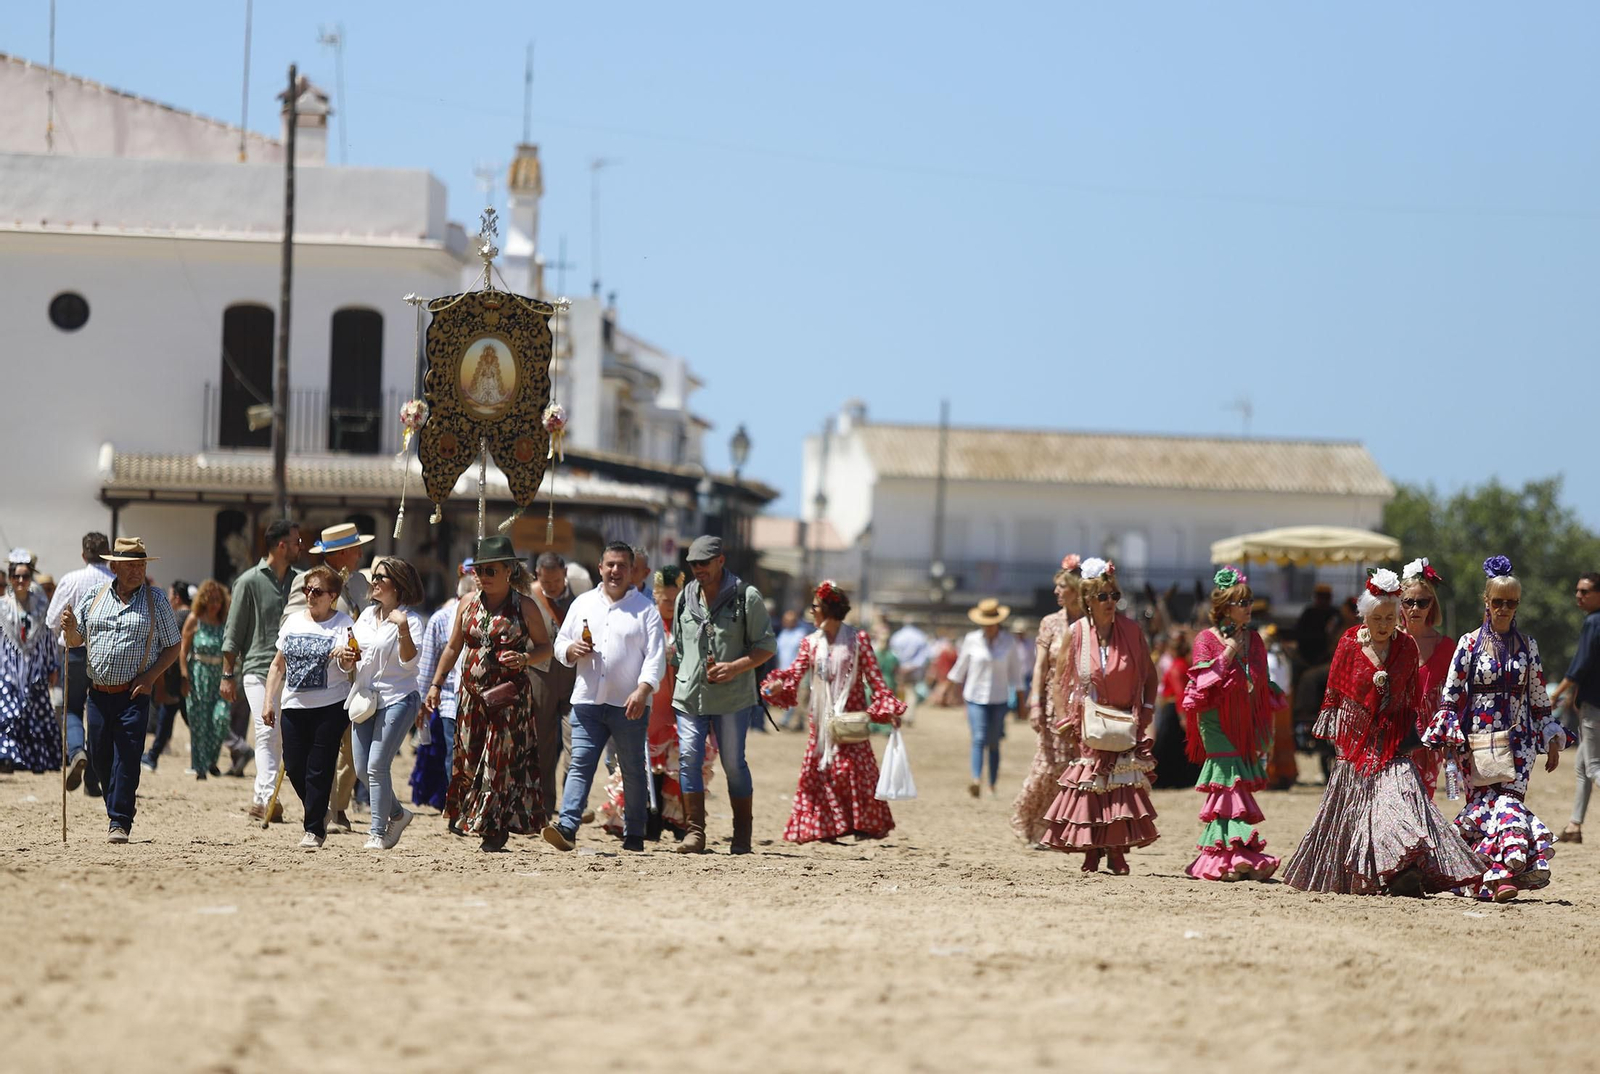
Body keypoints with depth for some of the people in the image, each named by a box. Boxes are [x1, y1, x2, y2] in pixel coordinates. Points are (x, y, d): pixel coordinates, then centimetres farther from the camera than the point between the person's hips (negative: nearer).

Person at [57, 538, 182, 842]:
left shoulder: (156, 600, 2)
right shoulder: (94, 597, 8)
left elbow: (172, 647, 5)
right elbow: (75, 640, 13)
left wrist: (150, 677, -9)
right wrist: (70, 627, -11)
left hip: (134, 693, -3)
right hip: (99, 691, 3)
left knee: (127, 756, -10)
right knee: (99, 756, 8)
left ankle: (120, 821, -8)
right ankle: (116, 803, 31)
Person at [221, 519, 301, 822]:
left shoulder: (297, 581, 14)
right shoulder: (249, 581, -2)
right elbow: (233, 632, 0)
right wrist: (228, 674, -3)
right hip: (257, 668, -5)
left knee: (279, 738, 4)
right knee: (267, 732, -17)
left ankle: (259, 800, 11)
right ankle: (269, 797, -26)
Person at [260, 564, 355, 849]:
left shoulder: (344, 625, -3)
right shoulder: (293, 622, 11)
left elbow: (350, 667, -13)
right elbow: (278, 665, 17)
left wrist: (346, 659, -36)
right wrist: (269, 701, 11)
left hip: (331, 707, -5)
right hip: (294, 706, 5)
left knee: (319, 769, -5)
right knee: (294, 767, 4)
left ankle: (314, 829, 4)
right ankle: (318, 814, 26)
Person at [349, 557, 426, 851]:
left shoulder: (410, 619, -7)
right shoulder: (367, 615, 13)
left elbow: (408, 662, -17)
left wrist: (403, 630, -29)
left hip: (397, 700, -7)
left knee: (377, 765, -14)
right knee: (362, 770, 6)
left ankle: (378, 832, -7)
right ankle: (397, 813, 27)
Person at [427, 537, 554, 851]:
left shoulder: (524, 607, -2)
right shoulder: (468, 604, 9)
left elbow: (547, 647, 3)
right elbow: (453, 648, 16)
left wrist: (525, 658, -17)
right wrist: (436, 685, 11)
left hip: (509, 694, -4)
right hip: (472, 692, 4)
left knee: (502, 758, -5)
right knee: (469, 756, 2)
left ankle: (494, 828, 0)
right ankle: (469, 819, 12)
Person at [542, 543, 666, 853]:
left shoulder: (645, 609, 4)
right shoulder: (583, 604, 14)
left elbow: (655, 656, -4)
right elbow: (560, 644, 18)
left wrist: (642, 690, -18)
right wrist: (573, 650, -6)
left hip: (629, 706, -2)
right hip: (587, 700, 2)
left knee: (632, 771, 5)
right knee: (580, 764, -8)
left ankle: (634, 835, 12)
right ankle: (567, 828, -17)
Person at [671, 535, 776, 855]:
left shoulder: (746, 597, -2)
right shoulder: (685, 598, 12)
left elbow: (767, 646, -2)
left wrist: (736, 667, -16)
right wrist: (681, 679, 14)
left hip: (732, 697, -3)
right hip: (690, 696, 3)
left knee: (733, 763, 2)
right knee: (689, 759, -8)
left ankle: (742, 836, 12)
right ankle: (695, 832, -5)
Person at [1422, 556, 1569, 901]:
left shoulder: (1527, 646, 9)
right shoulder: (1469, 644, 3)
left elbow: (1540, 699, 13)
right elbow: (1450, 696, 2)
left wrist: (1553, 741, 11)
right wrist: (1446, 738, -6)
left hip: (1518, 739, 1)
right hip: (1478, 739, -1)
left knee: (1510, 798, -14)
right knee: (1481, 802, -5)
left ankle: (1501, 874, -23)